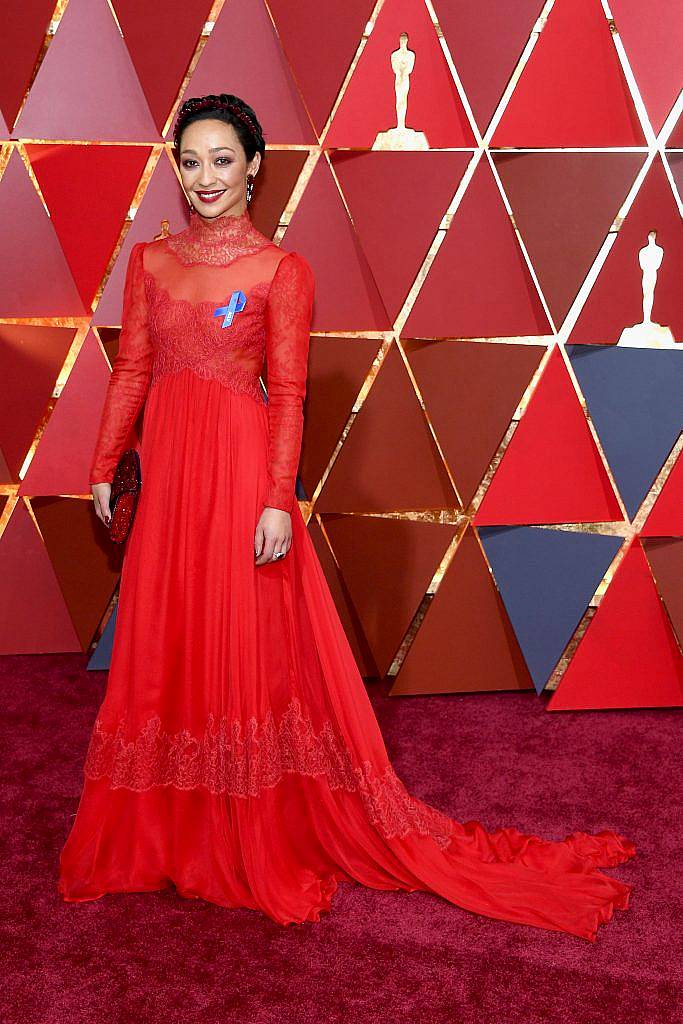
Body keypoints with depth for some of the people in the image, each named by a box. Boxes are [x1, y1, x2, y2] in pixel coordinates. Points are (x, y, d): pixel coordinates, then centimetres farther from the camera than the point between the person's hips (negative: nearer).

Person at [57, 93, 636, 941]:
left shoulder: (281, 270, -2)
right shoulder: (150, 260, 11)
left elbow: (288, 394, -6)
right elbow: (130, 372, 11)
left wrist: (278, 500, -13)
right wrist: (103, 468, 8)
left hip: (239, 468, -4)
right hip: (167, 467, 5)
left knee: (250, 643, 2)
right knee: (162, 644, 11)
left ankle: (263, 840, 19)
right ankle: (167, 829, 30)